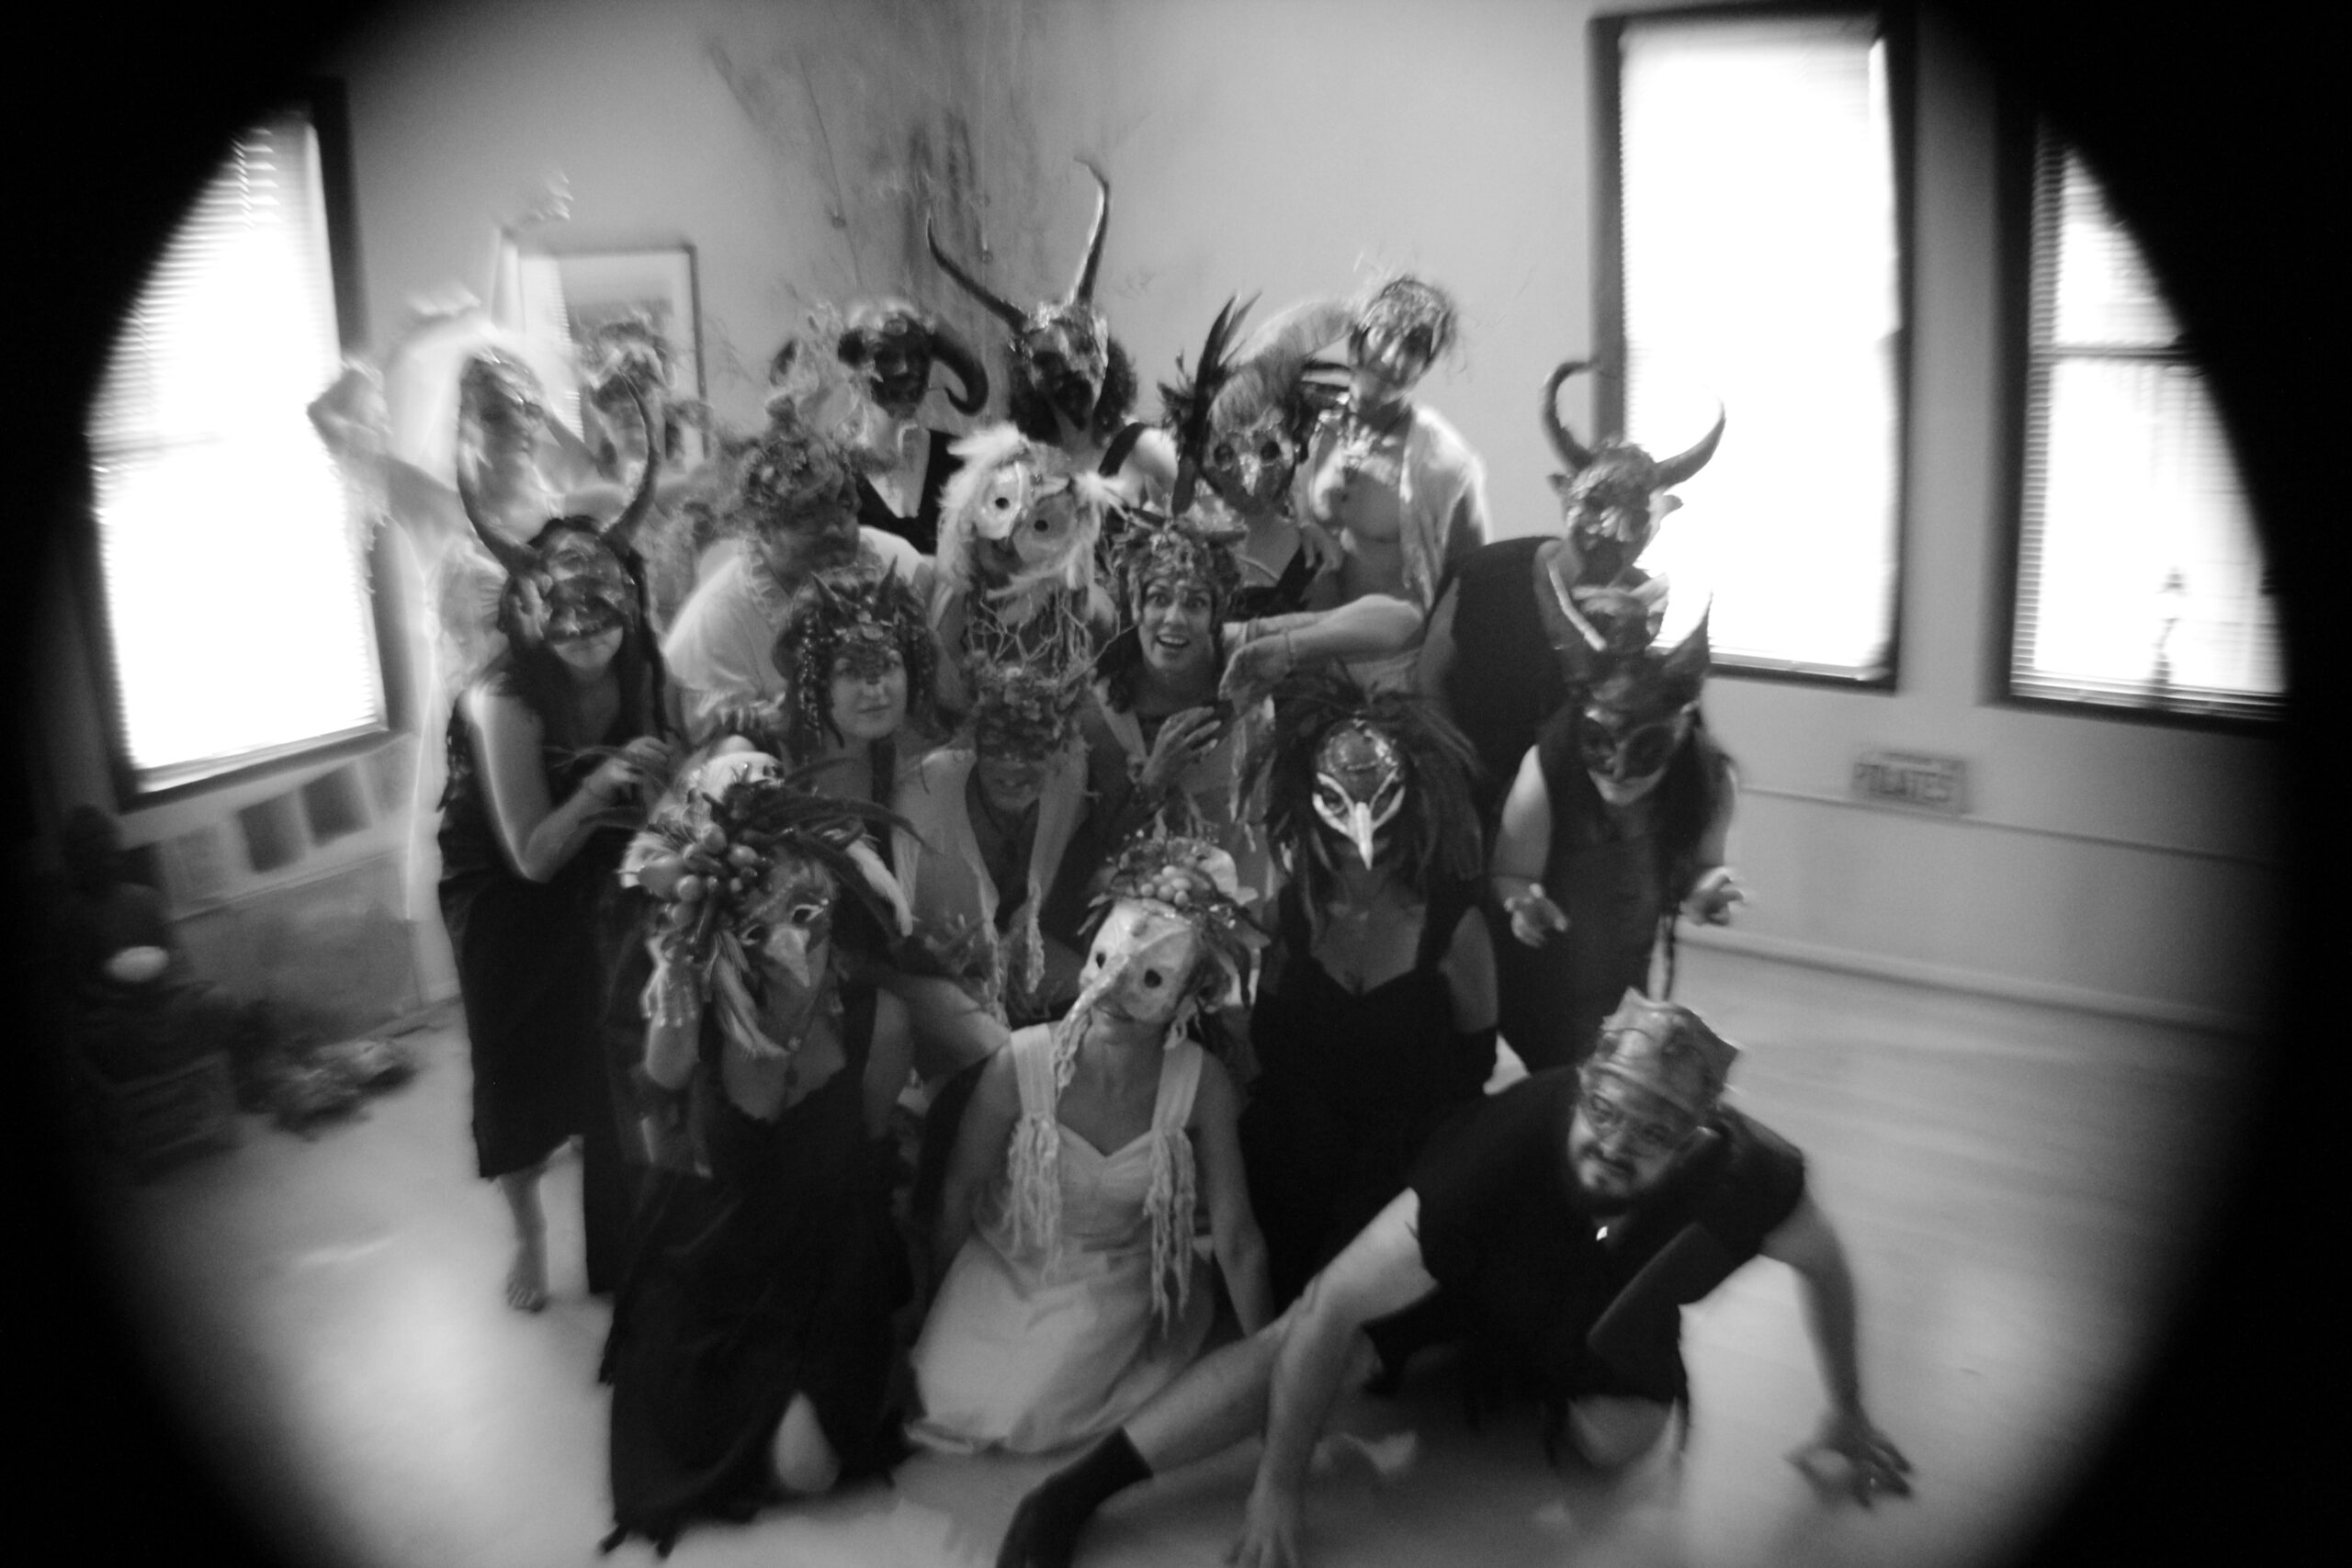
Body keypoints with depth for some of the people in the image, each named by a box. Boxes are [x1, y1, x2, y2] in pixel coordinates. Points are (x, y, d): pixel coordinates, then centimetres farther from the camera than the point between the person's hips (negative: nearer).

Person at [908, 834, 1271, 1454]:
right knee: (950, 1401, -13)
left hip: (1114, 1282, -1)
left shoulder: (1202, 1085, -23)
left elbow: (1237, 1241, -12)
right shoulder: (1020, 1063, -24)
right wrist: (942, 1310, 7)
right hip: (1005, 1263, 1)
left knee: (1026, 1420, -16)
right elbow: (959, 1192, -6)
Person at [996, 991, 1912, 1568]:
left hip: (1603, 1302, 3)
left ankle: (1545, 1369, 14)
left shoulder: (1748, 1175, -37)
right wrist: (1277, 1494, -33)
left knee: (1612, 1442, -22)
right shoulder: (1506, 1146, -44)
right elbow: (1330, 1307, -39)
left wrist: (1847, 1417, 3)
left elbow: (1824, 1264, -11)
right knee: (1303, 1338, -24)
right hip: (1475, 1266, -3)